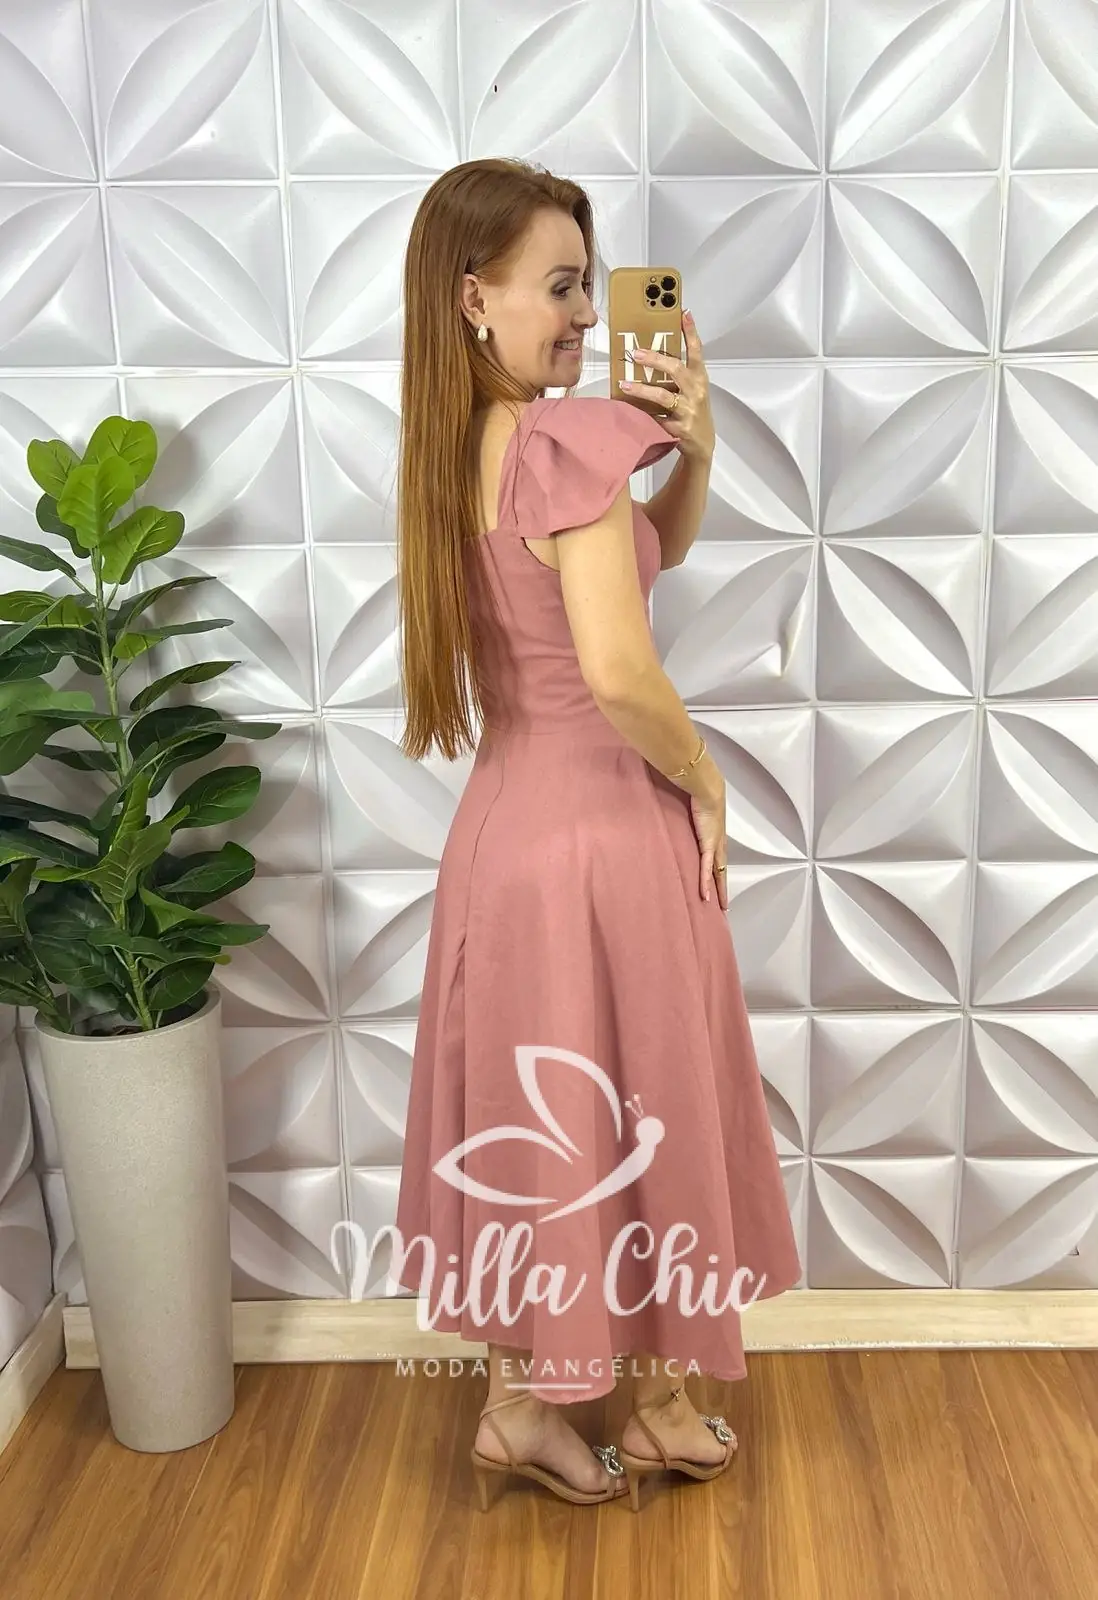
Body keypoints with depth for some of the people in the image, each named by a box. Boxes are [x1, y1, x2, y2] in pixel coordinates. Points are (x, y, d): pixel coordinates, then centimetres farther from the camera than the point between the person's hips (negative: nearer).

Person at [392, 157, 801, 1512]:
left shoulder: (457, 447, 7)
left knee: (525, 1116, 19)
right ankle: (662, 1408, 34)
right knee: (641, 1114, 12)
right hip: (602, 830, -7)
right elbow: (619, 672, -27)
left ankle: (515, 1401, 35)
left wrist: (693, 452, -1)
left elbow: (645, 551, 15)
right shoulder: (571, 438, -19)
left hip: (503, 823, 8)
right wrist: (704, 784, -10)